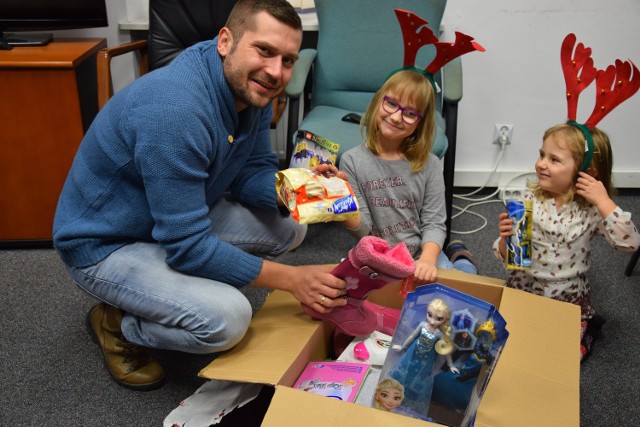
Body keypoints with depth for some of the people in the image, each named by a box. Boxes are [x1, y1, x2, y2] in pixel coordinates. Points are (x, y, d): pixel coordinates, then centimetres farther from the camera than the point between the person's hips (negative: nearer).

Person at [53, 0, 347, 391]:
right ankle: (115, 324, 3)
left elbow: (253, 173, 1)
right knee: (227, 318, -28)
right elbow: (187, 245, -32)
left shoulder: (252, 89, -8)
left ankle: (163, 286, 11)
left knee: (290, 227, 0)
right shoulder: (174, 109, -35)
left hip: (182, 218, 9)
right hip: (106, 244, -8)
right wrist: (290, 278, -27)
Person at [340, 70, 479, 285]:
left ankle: (461, 258, 19)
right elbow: (363, 230, -8)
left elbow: (434, 223, -5)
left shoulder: (428, 163, -5)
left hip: (424, 253, 1)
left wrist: (428, 259, -24)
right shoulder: (352, 161, -8)